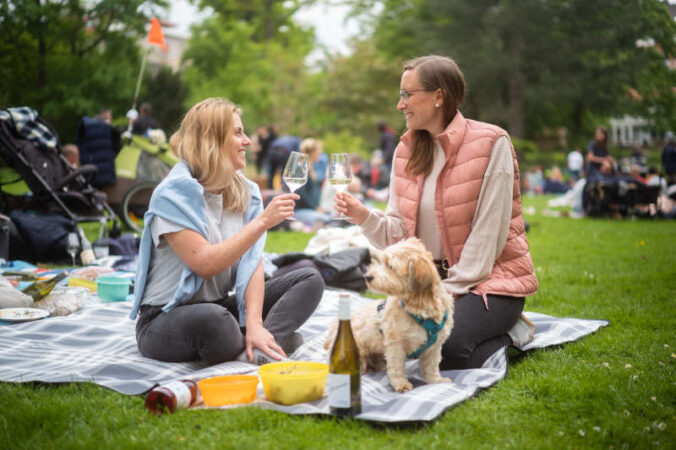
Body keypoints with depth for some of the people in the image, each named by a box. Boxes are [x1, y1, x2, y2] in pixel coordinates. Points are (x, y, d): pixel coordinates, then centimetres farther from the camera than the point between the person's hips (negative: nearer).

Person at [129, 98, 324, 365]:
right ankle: (281, 339, -13)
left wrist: (254, 324, -21)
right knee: (213, 320, -42)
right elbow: (206, 264, -24)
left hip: (221, 306, 7)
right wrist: (262, 222, -23)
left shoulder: (245, 191, 6)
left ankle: (256, 350, -26)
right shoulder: (175, 193, -14)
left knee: (310, 280, -6)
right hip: (164, 320, -7)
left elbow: (252, 262, -6)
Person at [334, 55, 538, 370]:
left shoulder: (490, 143, -12)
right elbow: (399, 232, 3)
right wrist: (365, 218, -18)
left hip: (489, 276, -5)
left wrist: (451, 291, -17)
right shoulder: (407, 151, 7)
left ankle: (511, 335, 2)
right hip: (431, 277, 5)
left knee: (444, 347, -28)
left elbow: (488, 232, -15)